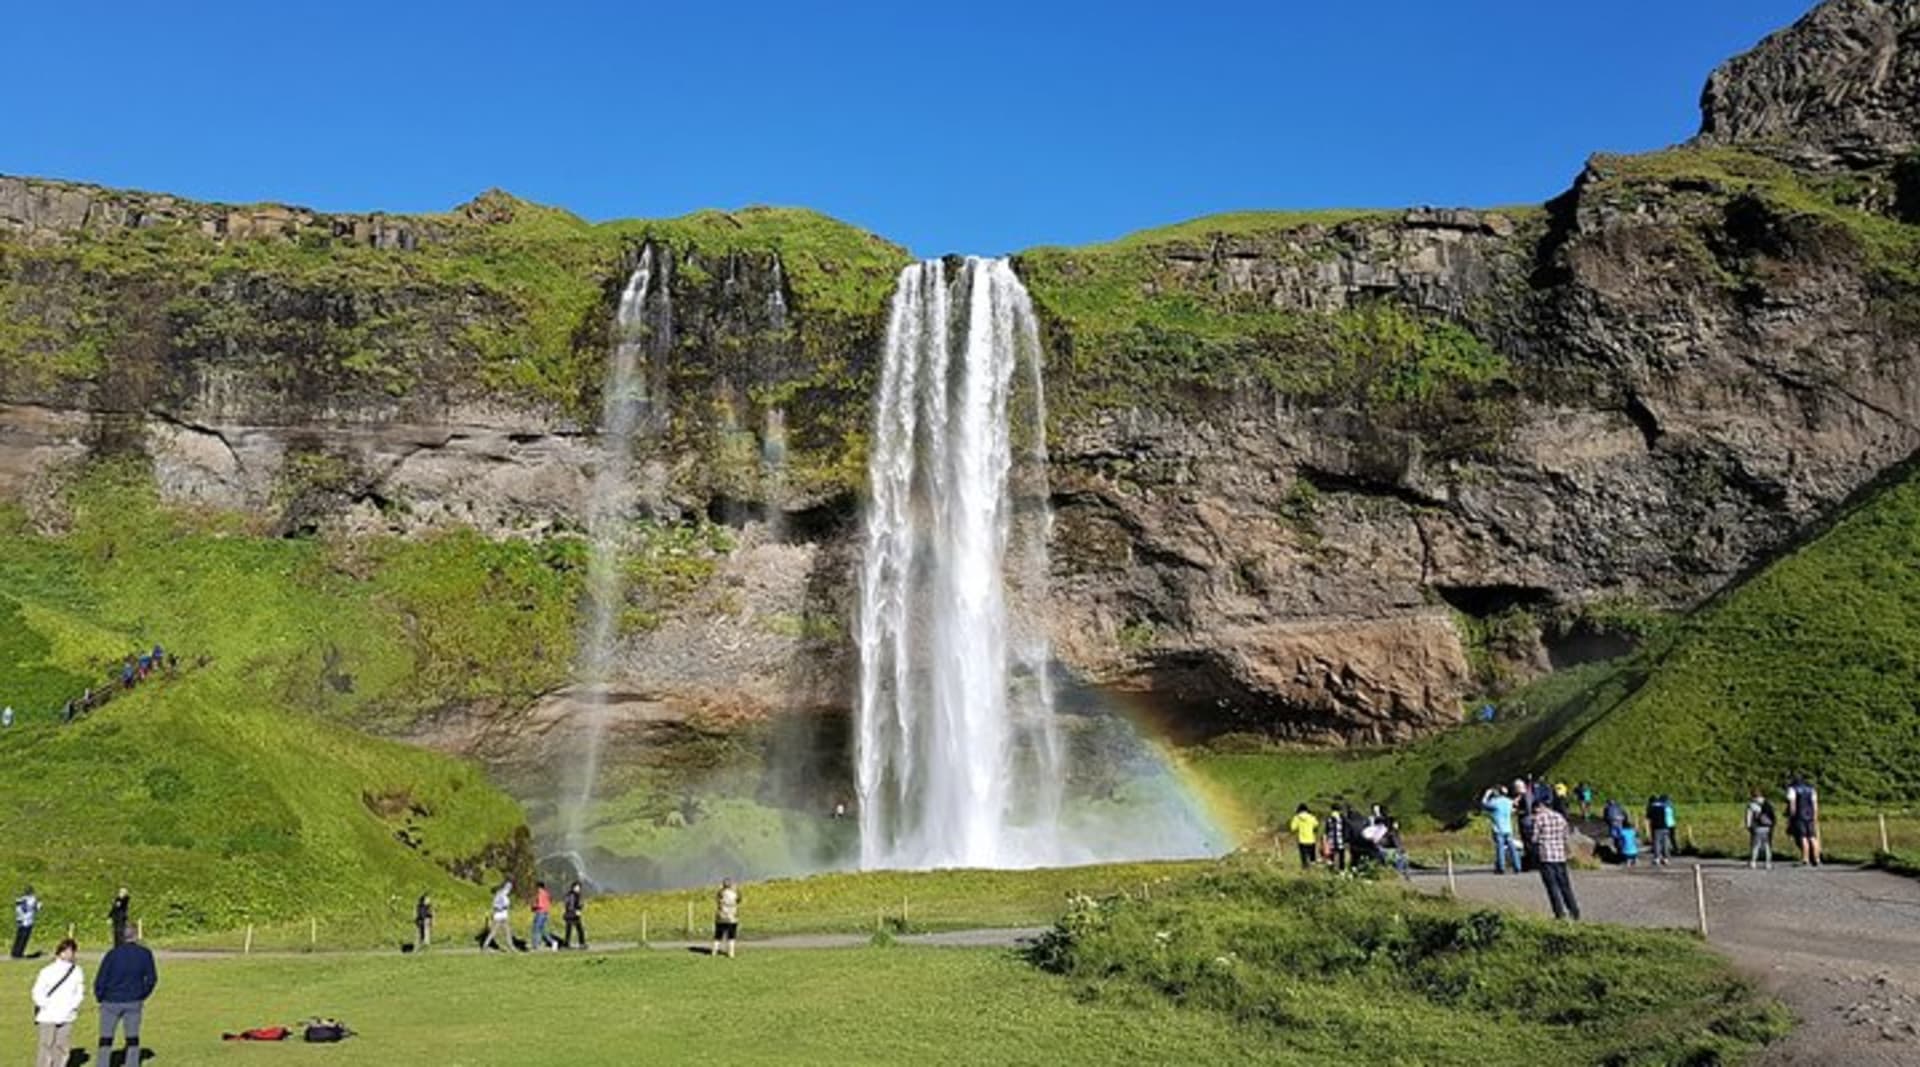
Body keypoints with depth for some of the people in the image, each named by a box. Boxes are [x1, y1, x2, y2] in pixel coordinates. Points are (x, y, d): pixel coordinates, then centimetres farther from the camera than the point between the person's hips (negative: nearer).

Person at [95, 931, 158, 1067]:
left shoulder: (112, 954, -10)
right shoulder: (145, 954, -4)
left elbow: (100, 980, -8)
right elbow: (151, 978, 0)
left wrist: (100, 998, 8)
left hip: (111, 1002, -1)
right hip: (134, 1003, 1)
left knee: (106, 1040, 10)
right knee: (132, 1039, 11)